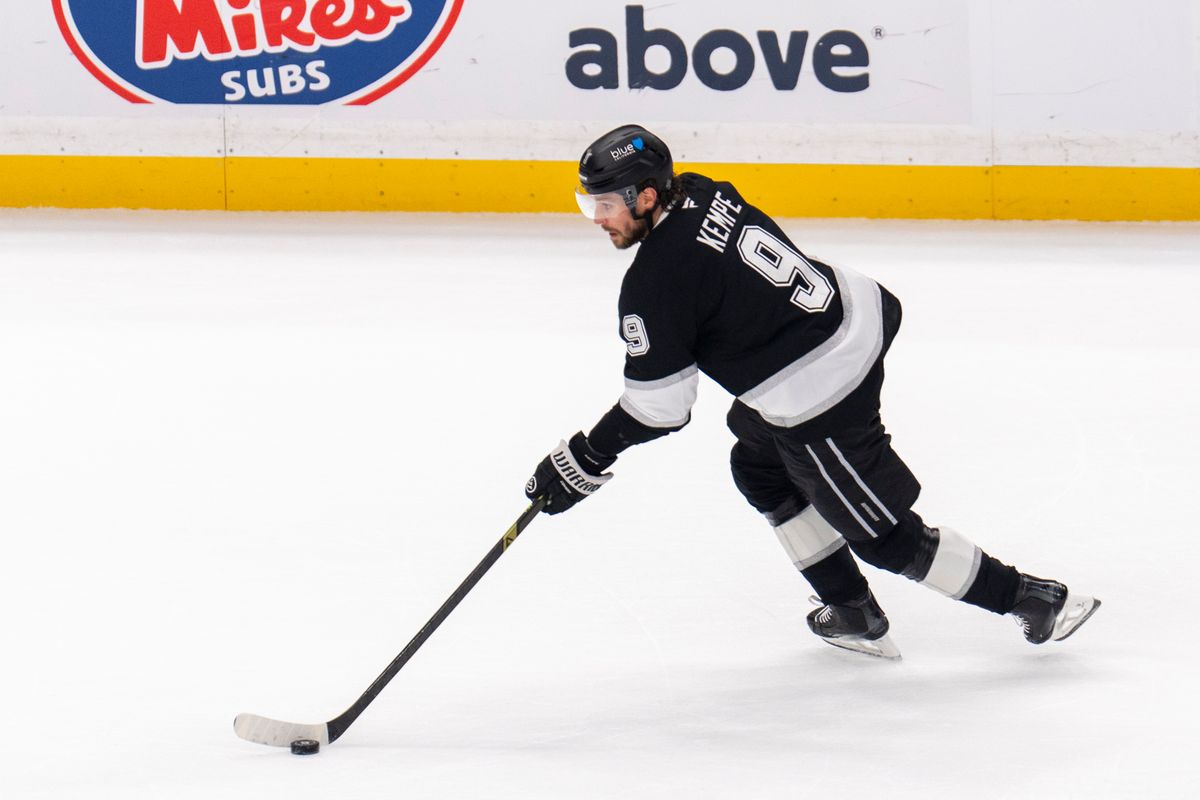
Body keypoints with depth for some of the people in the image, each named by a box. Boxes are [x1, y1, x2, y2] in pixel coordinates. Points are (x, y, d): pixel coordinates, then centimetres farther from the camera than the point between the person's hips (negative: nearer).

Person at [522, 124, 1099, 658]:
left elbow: (659, 408, -17)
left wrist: (585, 460, -5)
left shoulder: (655, 282, -21)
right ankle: (852, 612, 34)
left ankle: (1030, 598, 13)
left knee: (884, 535, 5)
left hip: (818, 402, -10)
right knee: (762, 470, 28)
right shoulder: (699, 194, 2)